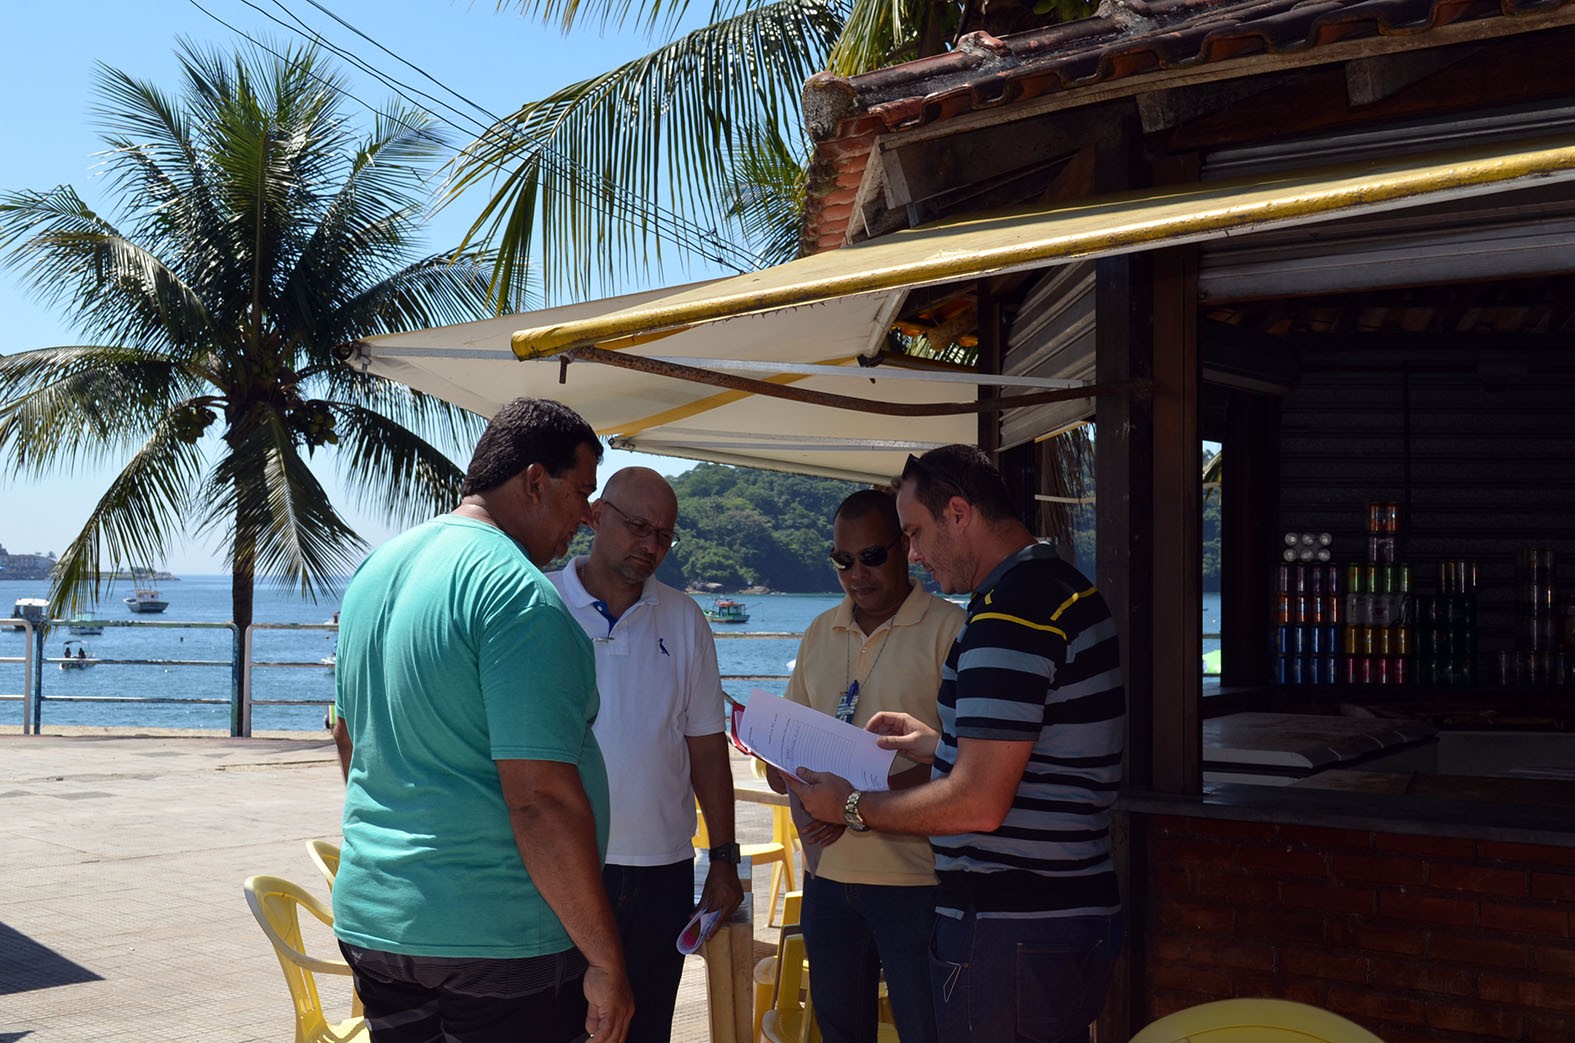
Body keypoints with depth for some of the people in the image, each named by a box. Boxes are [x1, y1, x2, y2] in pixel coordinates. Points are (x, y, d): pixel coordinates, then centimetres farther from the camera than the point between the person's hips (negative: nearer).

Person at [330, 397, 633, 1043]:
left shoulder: (376, 568, 9)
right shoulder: (521, 595, -19)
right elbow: (540, 797, -24)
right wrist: (606, 962, -18)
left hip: (370, 917, 8)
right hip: (501, 939, -8)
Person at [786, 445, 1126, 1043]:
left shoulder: (1010, 607, -20)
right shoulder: (1064, 588, 13)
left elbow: (978, 805, -23)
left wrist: (850, 808, -10)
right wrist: (940, 747, 18)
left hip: (1009, 932, -10)